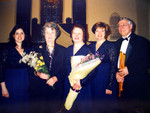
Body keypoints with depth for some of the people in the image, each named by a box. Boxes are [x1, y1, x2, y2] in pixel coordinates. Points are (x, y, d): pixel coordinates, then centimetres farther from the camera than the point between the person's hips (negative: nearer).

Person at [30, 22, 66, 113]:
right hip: (39, 88, 0)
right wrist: (38, 74, -13)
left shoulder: (63, 50, 6)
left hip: (56, 87, 0)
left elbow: (65, 69, 2)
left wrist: (56, 78, -12)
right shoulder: (37, 49, 7)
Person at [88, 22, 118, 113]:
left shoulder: (110, 46, -5)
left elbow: (113, 67, -8)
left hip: (105, 82, -4)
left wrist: (109, 86, -13)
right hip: (92, 82, 4)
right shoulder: (91, 46, 8)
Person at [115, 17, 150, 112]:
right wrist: (116, 73, -3)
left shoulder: (142, 41, -3)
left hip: (137, 83, -4)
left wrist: (129, 69, -15)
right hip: (120, 82, 5)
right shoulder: (118, 43, 14)